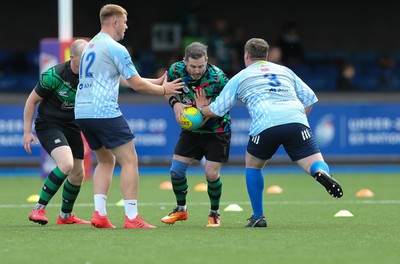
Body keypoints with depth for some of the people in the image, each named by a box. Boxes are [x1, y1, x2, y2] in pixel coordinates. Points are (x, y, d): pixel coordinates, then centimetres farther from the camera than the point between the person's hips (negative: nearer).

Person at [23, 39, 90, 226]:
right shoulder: (54, 75, -21)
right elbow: (32, 100, -10)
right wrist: (27, 131, -10)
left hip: (71, 126, 6)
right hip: (48, 124, -6)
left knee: (78, 174, 10)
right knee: (66, 164, -28)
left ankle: (66, 216, 32)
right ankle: (39, 209, -19)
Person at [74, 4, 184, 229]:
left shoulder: (90, 46, 19)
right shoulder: (116, 49, -8)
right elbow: (137, 85, -6)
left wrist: (155, 82, 28)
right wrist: (163, 90, 11)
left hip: (82, 112, 9)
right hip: (105, 113, -9)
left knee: (106, 160, 20)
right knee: (130, 160, -2)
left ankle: (99, 213, 7)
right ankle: (132, 218, -8)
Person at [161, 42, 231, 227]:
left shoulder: (218, 77, -29)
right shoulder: (176, 70, -17)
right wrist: (175, 103, -18)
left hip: (216, 130, -4)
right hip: (191, 129, 4)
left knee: (211, 174, -10)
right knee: (176, 170, 1)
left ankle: (215, 213, 15)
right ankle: (181, 209, 26)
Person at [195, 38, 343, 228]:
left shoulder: (240, 78, 23)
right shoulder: (285, 71, 31)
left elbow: (216, 110, 24)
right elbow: (309, 99, 28)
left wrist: (202, 109, 45)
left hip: (265, 124, -1)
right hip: (296, 119, 1)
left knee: (253, 165, 23)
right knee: (315, 165, -4)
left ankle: (258, 217, 21)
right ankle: (321, 173, -42)